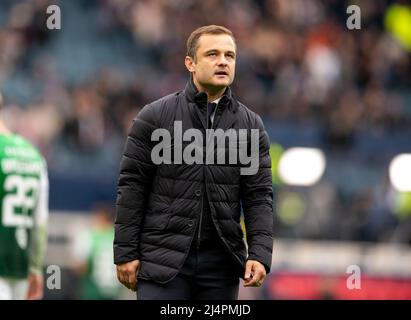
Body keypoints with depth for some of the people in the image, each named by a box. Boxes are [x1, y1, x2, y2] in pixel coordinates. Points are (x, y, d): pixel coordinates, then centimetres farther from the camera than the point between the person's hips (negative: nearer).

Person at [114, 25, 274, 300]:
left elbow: (259, 196, 6)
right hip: (163, 257, -3)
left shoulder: (251, 125, 9)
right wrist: (125, 253, -4)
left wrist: (260, 254, -6)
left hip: (220, 262, 3)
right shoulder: (155, 116, 2)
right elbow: (132, 187, 1)